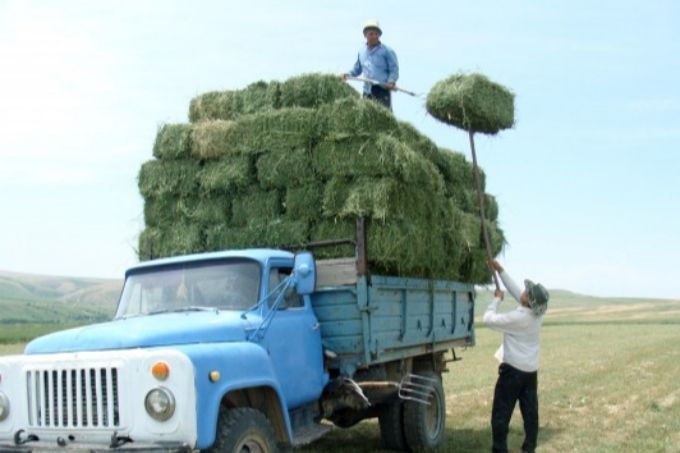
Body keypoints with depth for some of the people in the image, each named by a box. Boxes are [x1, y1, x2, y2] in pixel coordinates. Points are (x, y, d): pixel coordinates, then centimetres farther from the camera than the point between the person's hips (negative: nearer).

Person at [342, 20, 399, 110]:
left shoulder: (387, 51, 0)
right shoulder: (361, 52, 16)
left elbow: (394, 70, -3)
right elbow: (357, 69, 27)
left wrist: (391, 81, -21)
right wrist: (349, 74, 8)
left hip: (382, 90, -5)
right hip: (367, 91, 5)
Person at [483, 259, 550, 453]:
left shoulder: (518, 318, -23)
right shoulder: (538, 313, -2)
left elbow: (489, 318, -14)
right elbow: (516, 292, 8)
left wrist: (497, 299, 0)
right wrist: (500, 270, 11)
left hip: (512, 370, -7)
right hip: (531, 370, 7)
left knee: (501, 413, 0)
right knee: (530, 412, 12)